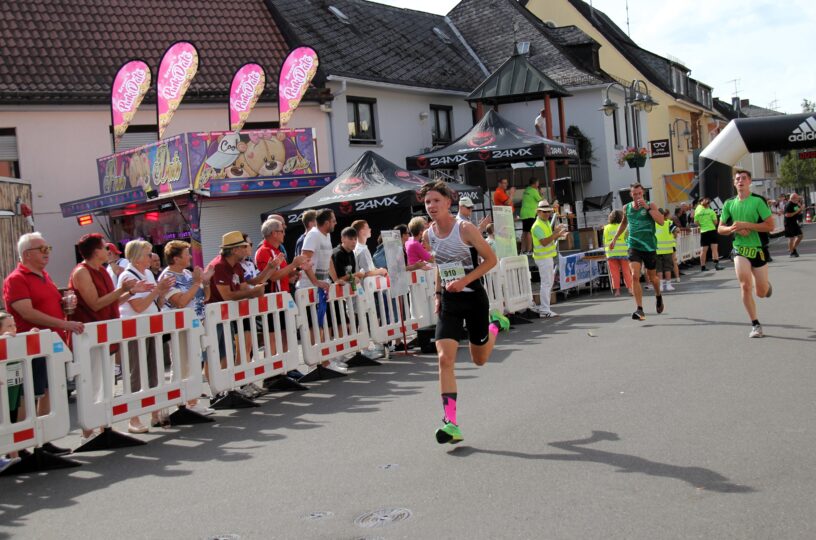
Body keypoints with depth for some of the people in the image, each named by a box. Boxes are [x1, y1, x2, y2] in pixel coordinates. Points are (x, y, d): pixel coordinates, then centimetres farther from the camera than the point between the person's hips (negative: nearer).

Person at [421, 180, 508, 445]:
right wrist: (438, 295, 13)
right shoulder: (428, 235, 2)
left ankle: (495, 324, 46)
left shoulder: (465, 228, -14)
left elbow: (490, 259, -10)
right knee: (444, 358, -14)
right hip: (448, 301, 3)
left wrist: (464, 281, -20)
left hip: (473, 297, -3)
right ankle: (451, 423, -13)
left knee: (480, 359, 13)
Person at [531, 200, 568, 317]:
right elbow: (544, 242, -25)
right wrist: (555, 232, -29)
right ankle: (544, 311, -6)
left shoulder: (546, 222, 15)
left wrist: (558, 235, 2)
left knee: (549, 282, 15)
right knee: (546, 283, -9)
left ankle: (543, 306, 22)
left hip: (548, 256, 10)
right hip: (543, 258, -10)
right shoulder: (537, 226, -16)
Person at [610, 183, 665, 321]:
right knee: (635, 276, -16)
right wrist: (615, 238, 22)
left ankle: (658, 296, 47)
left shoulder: (650, 205, -5)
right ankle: (639, 309, -16)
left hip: (649, 247, -1)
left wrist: (647, 207, -22)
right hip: (634, 246, 1)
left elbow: (661, 221, -19)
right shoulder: (626, 208, 5)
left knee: (652, 277, 14)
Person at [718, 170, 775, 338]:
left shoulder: (758, 201, -8)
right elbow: (720, 229, 11)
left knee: (761, 292, 7)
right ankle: (755, 325, -9)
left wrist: (745, 225, -20)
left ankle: (766, 284, 46)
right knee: (745, 285, -20)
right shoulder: (729, 203, 4)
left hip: (758, 248, -1)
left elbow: (770, 226, -13)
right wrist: (734, 229, -10)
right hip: (740, 249, 1)